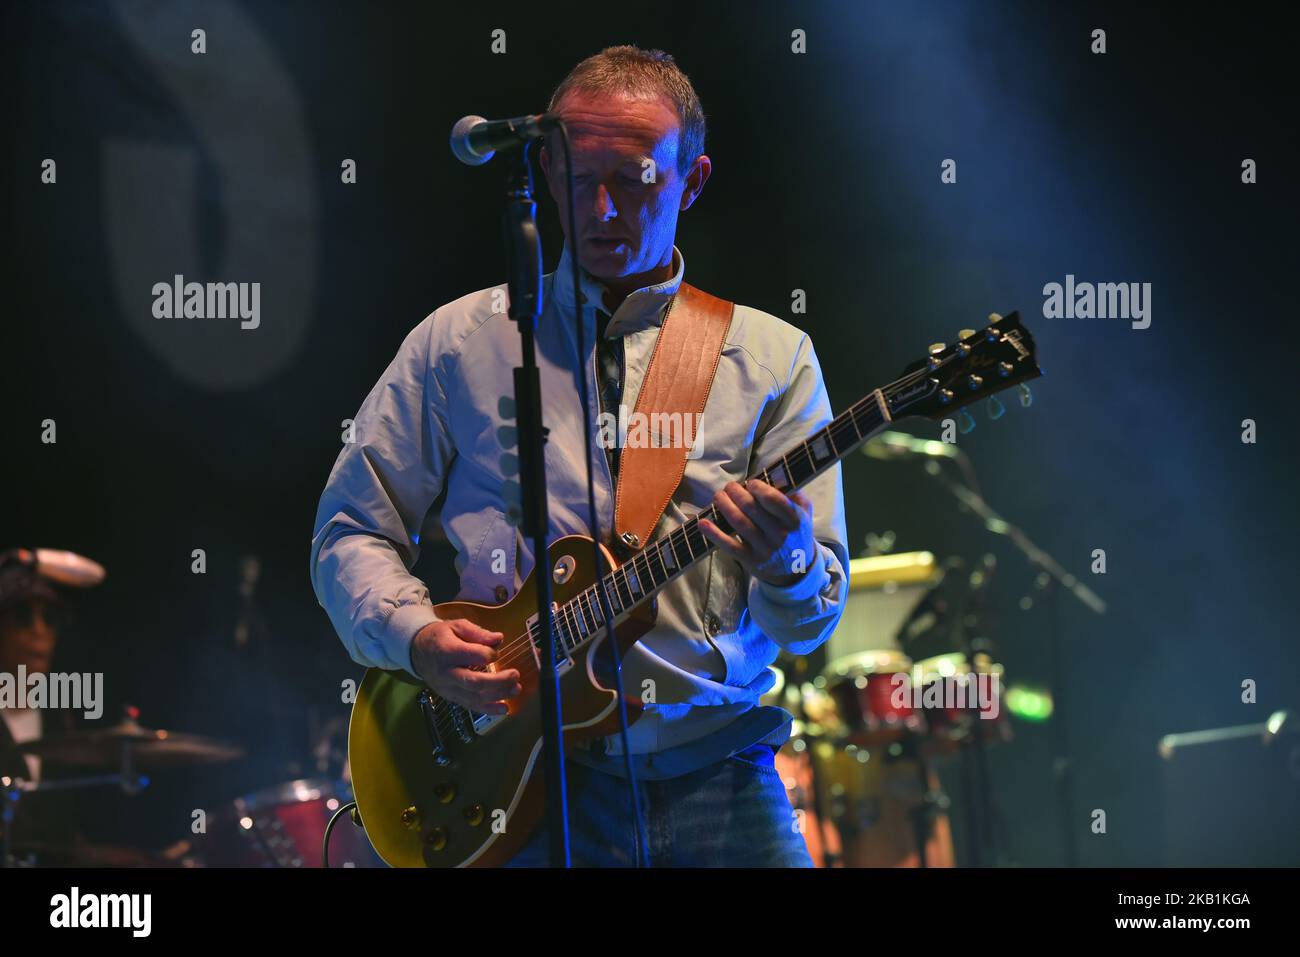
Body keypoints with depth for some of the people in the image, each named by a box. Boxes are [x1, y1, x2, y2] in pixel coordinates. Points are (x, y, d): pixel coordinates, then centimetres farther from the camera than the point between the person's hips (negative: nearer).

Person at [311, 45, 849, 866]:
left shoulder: (769, 360, 9)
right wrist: (414, 635, -7)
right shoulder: (461, 342, 9)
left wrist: (785, 565, -18)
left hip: (713, 775, 1)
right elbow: (350, 531, 12)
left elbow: (811, 625, 5)